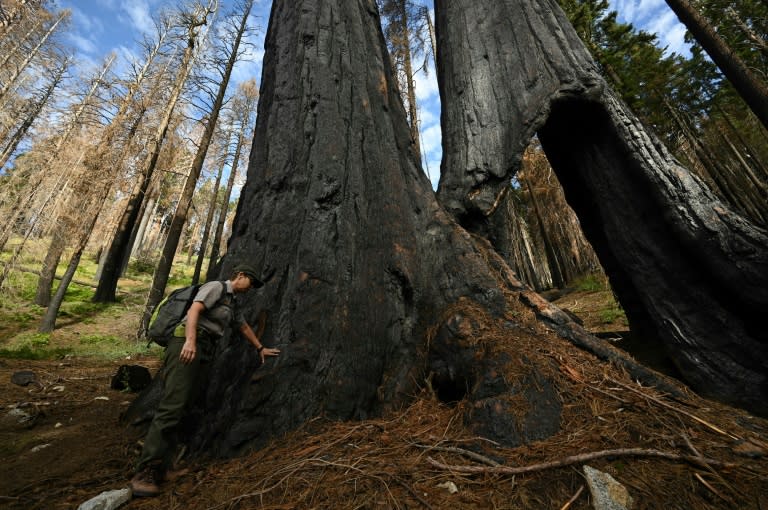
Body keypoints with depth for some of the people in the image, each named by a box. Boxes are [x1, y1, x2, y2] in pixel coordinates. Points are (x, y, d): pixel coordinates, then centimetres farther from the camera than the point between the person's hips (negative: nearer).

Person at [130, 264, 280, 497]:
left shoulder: (232, 304, 25)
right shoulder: (216, 287, -1)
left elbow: (244, 327, 34)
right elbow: (194, 309, -16)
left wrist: (261, 348, 39)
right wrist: (191, 340, -30)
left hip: (204, 352, 9)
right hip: (187, 345, -8)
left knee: (179, 409, 6)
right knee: (172, 407, -13)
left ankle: (160, 468, 10)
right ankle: (144, 473, -8)